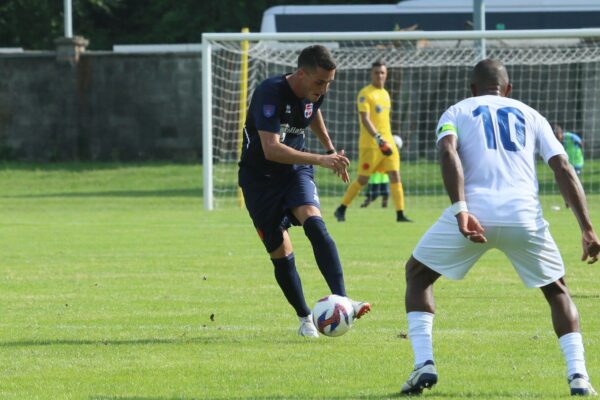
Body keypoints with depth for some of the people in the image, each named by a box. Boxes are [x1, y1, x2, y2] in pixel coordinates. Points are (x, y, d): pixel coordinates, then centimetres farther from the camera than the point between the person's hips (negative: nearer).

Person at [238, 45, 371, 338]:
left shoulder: (314, 93, -4)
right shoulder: (271, 93, -26)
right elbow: (271, 149, -36)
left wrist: (331, 149, 33)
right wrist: (320, 160, -42)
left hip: (295, 171, 4)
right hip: (259, 177, -4)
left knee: (314, 224, -24)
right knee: (281, 253, -3)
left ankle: (341, 301, -35)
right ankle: (305, 319, 16)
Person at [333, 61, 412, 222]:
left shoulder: (385, 94, 16)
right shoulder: (365, 93, -9)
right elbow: (365, 119, -19)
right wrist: (378, 138, -29)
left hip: (387, 142, 7)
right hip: (370, 144, -7)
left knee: (395, 176, -5)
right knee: (363, 179, -3)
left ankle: (400, 214, -6)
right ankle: (341, 210, 12)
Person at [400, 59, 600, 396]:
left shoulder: (456, 113, 20)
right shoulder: (530, 115, 25)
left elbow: (448, 152, -4)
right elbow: (564, 169, 13)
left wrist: (460, 211, -14)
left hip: (474, 211, -2)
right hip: (524, 215, 2)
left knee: (418, 273, 22)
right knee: (556, 289, 24)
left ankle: (424, 364, 5)